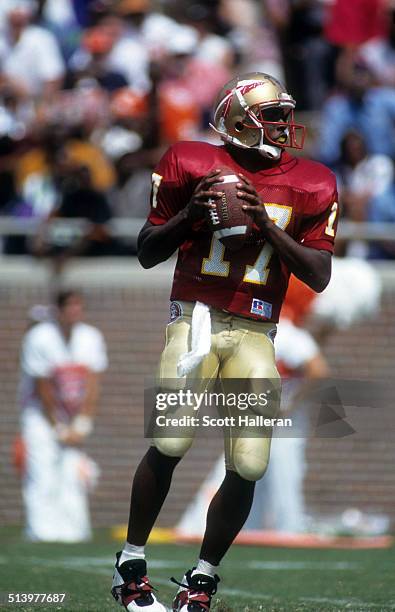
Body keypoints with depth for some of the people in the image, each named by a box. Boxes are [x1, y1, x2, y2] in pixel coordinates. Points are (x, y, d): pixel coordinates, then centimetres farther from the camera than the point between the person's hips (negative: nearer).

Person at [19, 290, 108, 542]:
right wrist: (59, 429, -9)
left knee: (72, 475, -4)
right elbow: (42, 389, -13)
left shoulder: (91, 337, -4)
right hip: (43, 415, -4)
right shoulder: (39, 338, -17)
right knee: (43, 476, -15)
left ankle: (72, 531, -2)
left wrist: (81, 426, -9)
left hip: (76, 416, 4)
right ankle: (42, 531, -18)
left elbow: (93, 387, -3)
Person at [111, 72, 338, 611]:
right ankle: (131, 564, -3)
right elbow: (147, 253, 10)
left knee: (248, 466, -9)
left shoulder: (309, 186, 7)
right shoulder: (192, 164, 3)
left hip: (255, 333, 2)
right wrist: (189, 214, -8)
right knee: (171, 443, -21)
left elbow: (319, 276, 2)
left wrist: (266, 225, -9)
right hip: (196, 318, -2)